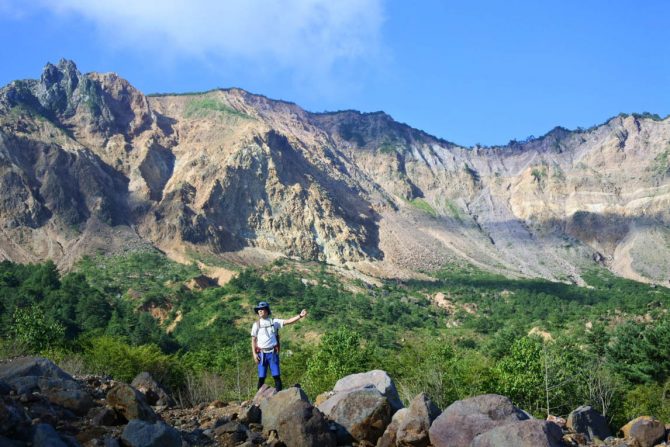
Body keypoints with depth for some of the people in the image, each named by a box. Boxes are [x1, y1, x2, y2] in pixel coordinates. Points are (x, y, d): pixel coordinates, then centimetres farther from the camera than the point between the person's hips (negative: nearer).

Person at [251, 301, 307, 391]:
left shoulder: (274, 322, 4)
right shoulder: (256, 324, 6)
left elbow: (288, 321, -4)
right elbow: (253, 340, 7)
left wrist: (300, 316, -18)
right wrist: (254, 354, -3)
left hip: (273, 353, 0)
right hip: (262, 353, 0)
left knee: (276, 376, -3)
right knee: (261, 377, 1)